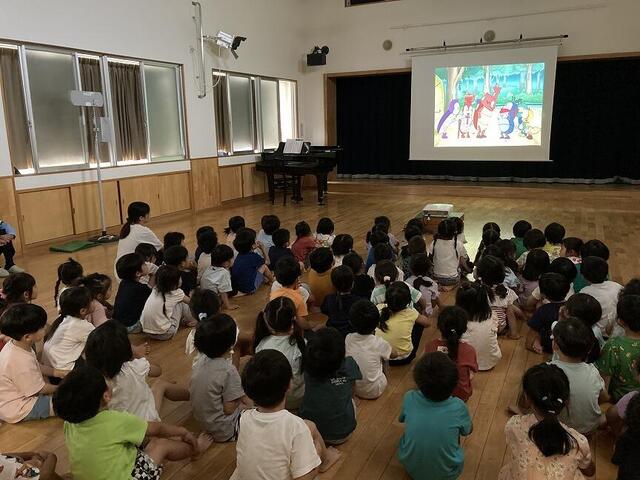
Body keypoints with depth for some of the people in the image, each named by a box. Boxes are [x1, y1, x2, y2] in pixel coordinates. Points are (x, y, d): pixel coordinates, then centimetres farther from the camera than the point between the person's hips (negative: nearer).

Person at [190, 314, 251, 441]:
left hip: (202, 420, 8)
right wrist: (239, 399, -2)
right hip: (223, 431, -8)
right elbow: (228, 409, -23)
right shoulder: (228, 371, -30)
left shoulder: (201, 360, -8)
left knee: (245, 397, 20)